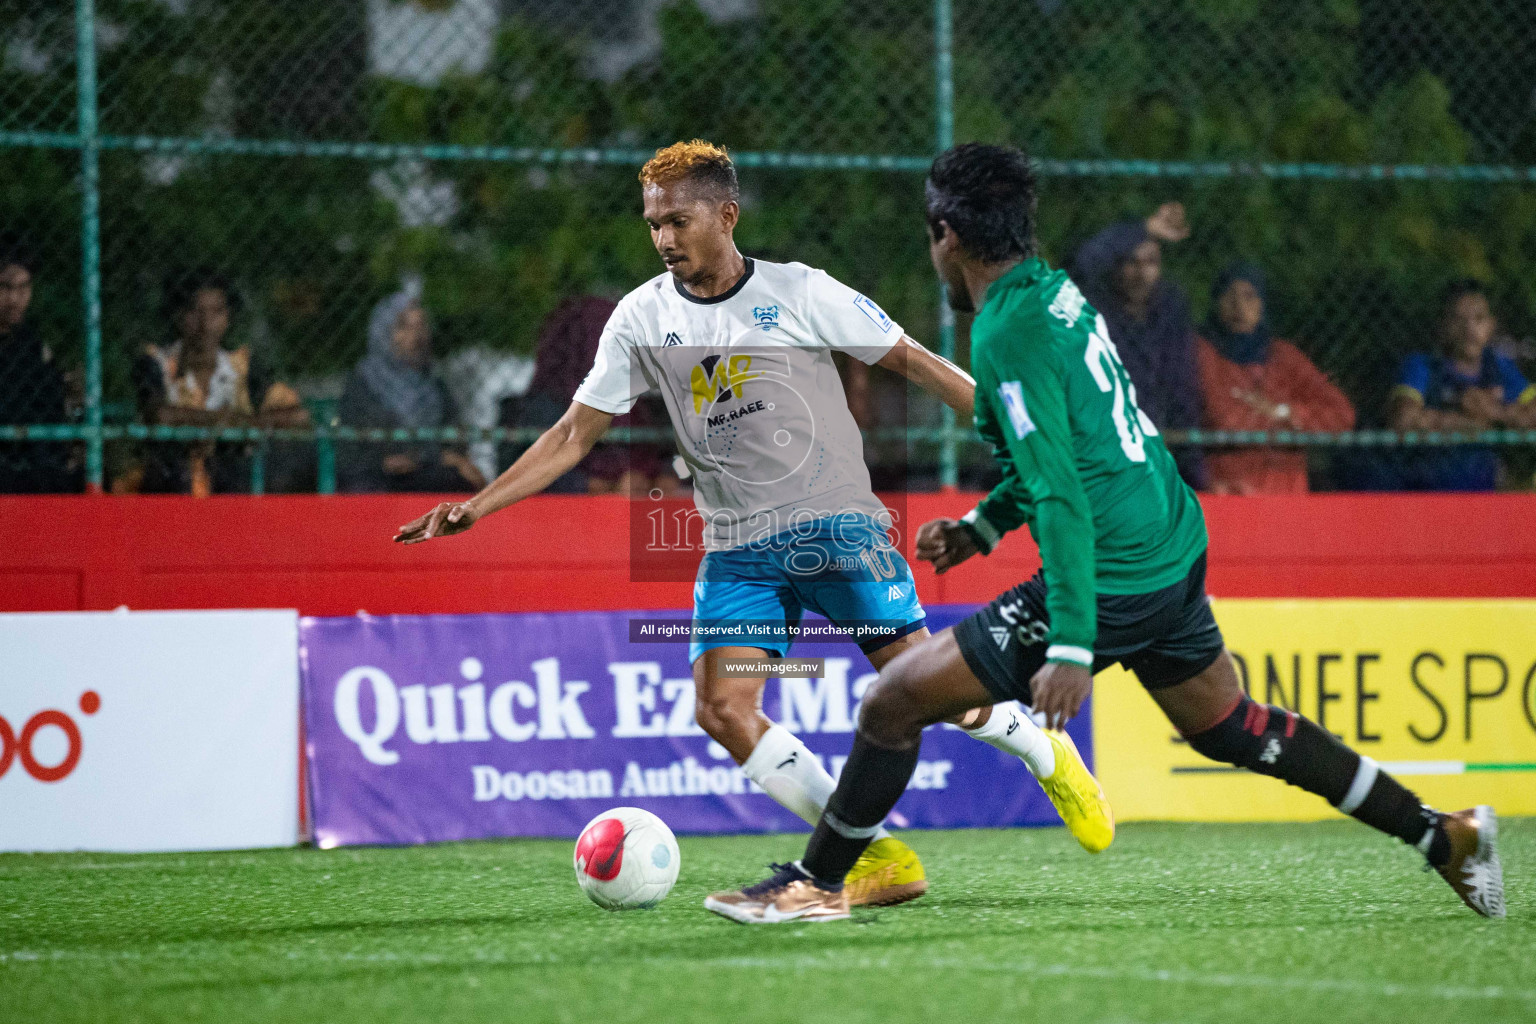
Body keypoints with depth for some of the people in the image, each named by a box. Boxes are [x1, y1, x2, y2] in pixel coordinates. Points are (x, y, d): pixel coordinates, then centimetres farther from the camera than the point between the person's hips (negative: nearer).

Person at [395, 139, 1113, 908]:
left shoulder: (801, 293, -4)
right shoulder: (642, 318, 4)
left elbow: (916, 363, 1)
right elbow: (575, 434, 8)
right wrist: (477, 506, -1)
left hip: (838, 523, -3)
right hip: (737, 549, 3)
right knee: (721, 708, -15)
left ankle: (1047, 756, 20)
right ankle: (874, 854, -7)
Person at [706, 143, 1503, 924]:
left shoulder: (1007, 337, -18)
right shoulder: (1058, 293, 10)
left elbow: (1063, 498, -24)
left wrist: (1070, 646, -27)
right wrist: (982, 525, 20)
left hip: (1111, 580, -9)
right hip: (1176, 551, 9)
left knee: (893, 701, -4)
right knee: (1229, 728, 25)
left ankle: (816, 883, 7)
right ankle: (1444, 835, 29)